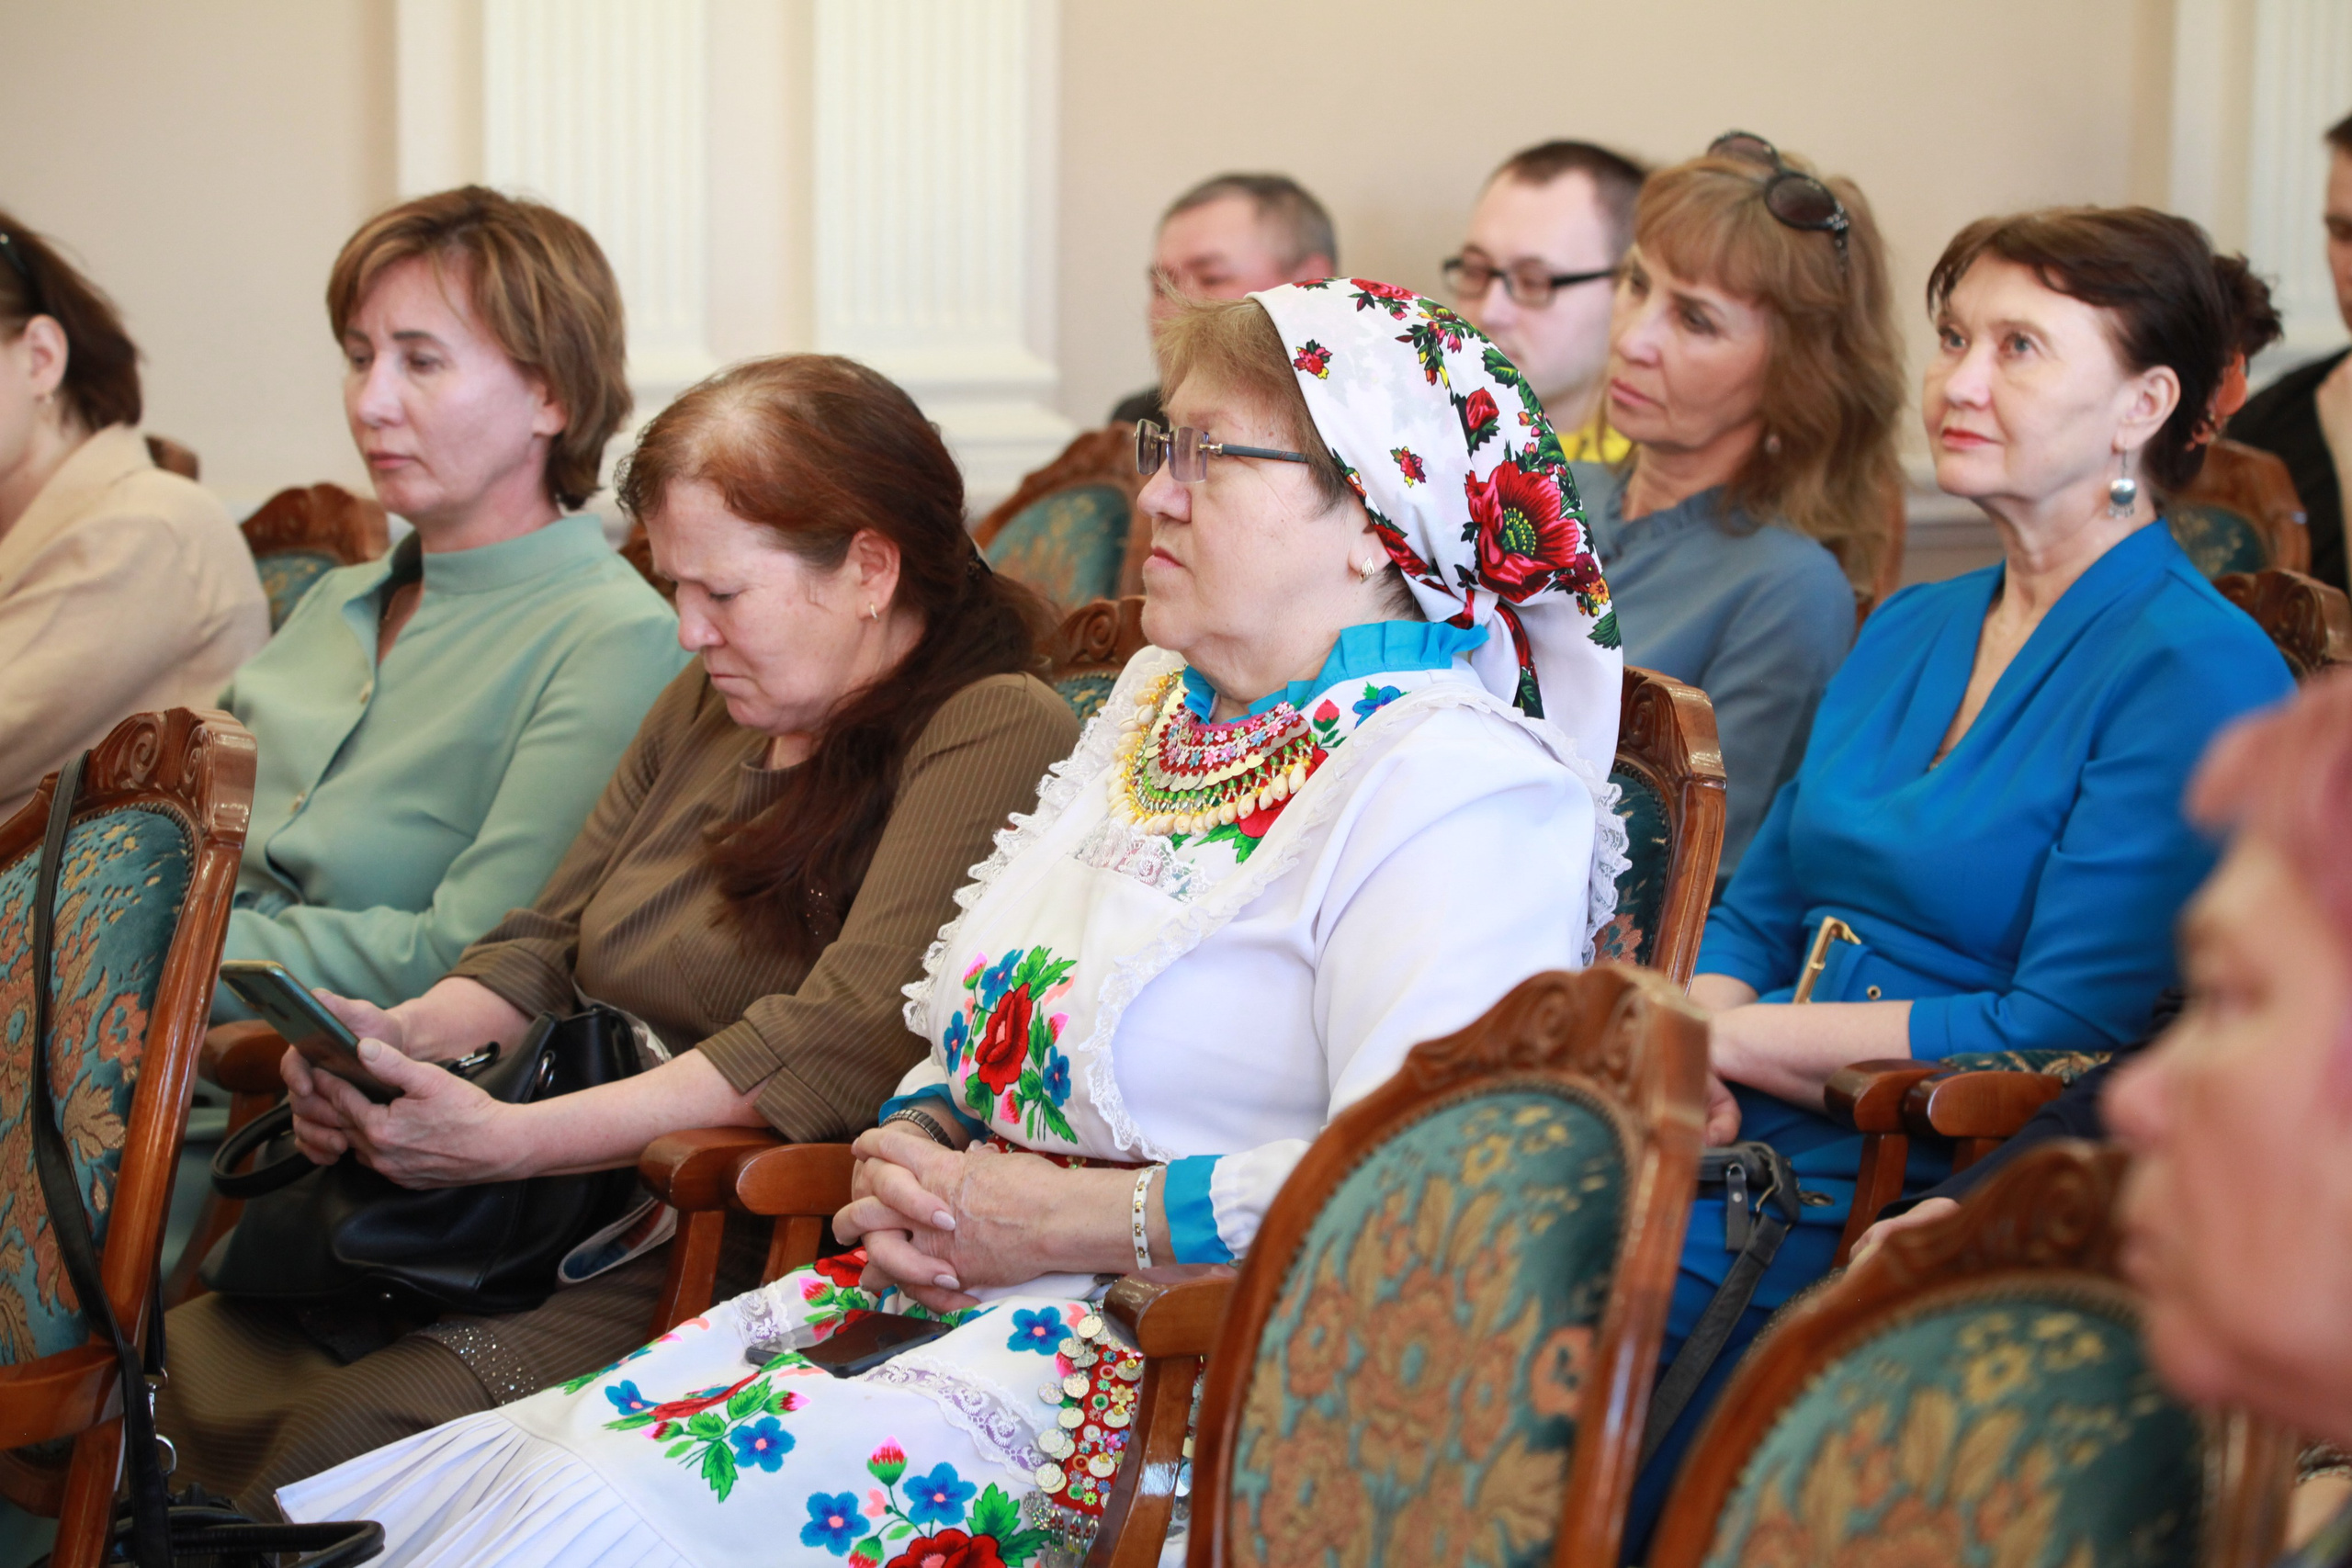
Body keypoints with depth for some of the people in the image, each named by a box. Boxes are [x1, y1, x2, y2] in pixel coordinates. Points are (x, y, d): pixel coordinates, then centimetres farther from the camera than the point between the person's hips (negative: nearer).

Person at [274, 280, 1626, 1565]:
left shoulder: (1450, 779, -11)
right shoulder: (1154, 707, 18)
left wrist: (1066, 1218, -16)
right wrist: (910, 1165, 1)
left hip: (1183, 1360, -8)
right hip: (939, 1289, 8)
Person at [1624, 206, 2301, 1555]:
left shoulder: (2197, 672, -7)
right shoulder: (1910, 631, 18)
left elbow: (2060, 1033, -14)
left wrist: (1731, 1038, -12)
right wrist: (1686, 1062, -3)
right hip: (1757, 1146, 7)